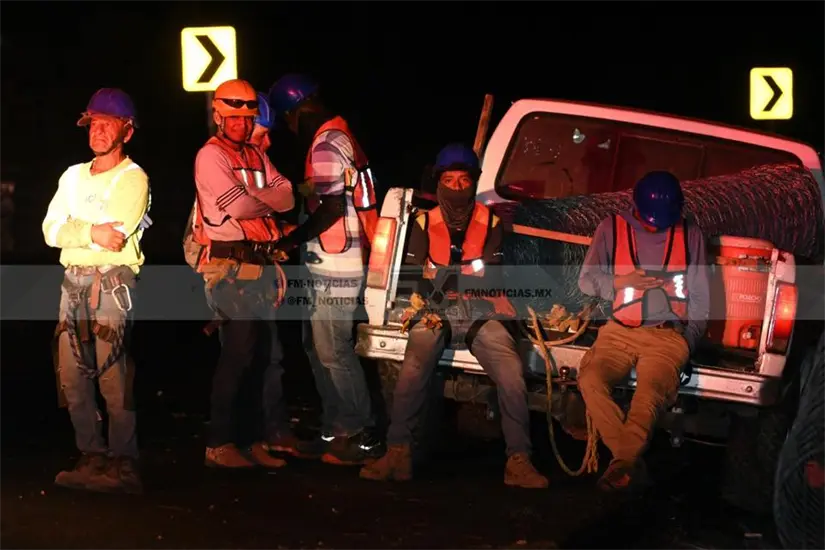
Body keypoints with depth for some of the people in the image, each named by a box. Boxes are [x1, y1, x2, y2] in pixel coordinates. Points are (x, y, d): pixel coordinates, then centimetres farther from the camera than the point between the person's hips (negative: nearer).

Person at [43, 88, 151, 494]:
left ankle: (123, 465, -10)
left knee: (113, 375, -12)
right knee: (72, 374, 4)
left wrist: (71, 229, -5)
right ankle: (92, 459, 11)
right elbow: (51, 230, 5)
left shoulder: (132, 178, -1)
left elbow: (115, 235, -14)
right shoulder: (73, 176, 18)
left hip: (112, 281, -7)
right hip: (72, 281, 7)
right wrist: (92, 232, -10)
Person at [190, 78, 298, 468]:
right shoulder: (210, 156, -6)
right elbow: (239, 206, -17)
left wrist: (252, 199, -12)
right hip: (230, 267, -8)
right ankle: (220, 446, -4)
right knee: (238, 353, -9)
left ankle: (275, 436, 20)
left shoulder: (257, 157, 18)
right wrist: (269, 200, 0)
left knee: (273, 351, 11)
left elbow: (286, 198, 4)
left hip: (261, 265, 8)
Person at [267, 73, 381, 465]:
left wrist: (290, 241, -13)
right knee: (319, 348, 15)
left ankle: (362, 437, -1)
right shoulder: (337, 136, 17)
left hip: (335, 267, -10)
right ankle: (335, 430, 20)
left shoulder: (326, 146, -15)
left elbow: (331, 209, -22)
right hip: (331, 265, 10)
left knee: (334, 352, -6)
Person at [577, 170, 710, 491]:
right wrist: (621, 281, -9)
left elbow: (700, 296, 15)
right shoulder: (612, 229, 10)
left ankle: (621, 464, -29)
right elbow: (587, 280, 9)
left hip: (668, 336, -1)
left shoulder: (690, 236, 12)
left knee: (651, 392, -32)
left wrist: (689, 339, 4)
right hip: (619, 332, 1)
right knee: (591, 380, -28)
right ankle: (632, 464, -27)